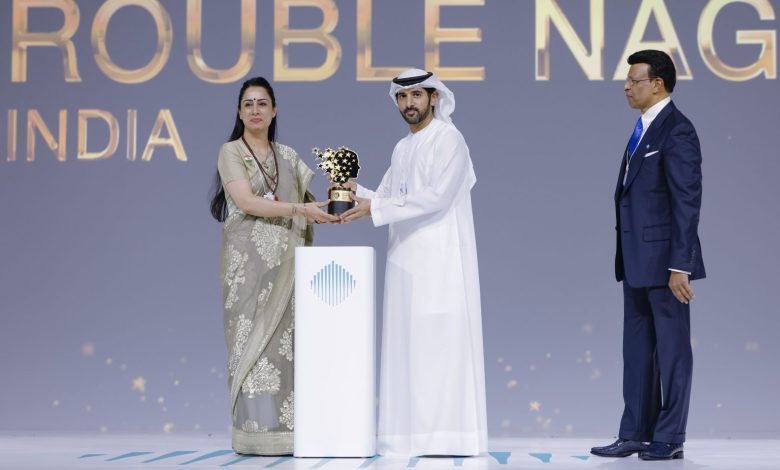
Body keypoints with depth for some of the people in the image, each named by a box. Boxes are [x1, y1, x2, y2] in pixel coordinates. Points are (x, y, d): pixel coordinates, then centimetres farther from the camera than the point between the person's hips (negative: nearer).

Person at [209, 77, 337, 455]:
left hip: (286, 260, 4)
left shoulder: (288, 156, 17)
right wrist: (299, 209, -18)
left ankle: (286, 430, 2)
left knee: (285, 341, 1)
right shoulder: (231, 152, 2)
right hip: (249, 259, -4)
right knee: (253, 339, -7)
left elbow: (309, 200, 14)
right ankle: (256, 433, -7)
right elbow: (245, 201, -11)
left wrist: (335, 204, -8)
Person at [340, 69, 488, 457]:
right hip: (406, 260, 8)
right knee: (408, 347, 4)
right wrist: (357, 192, -4)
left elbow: (435, 196, -17)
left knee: (442, 344, -9)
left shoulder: (448, 140, -5)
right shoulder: (402, 149, 19)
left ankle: (449, 435, -7)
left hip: (441, 261, -8)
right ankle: (413, 434, 6)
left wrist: (375, 209, -18)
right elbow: (386, 199, 16)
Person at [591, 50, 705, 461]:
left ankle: (669, 439, 8)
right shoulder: (644, 129, 15)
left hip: (664, 259, -9)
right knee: (637, 348, 11)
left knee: (672, 348, 1)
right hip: (637, 260, 9)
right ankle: (635, 434, 17)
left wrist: (680, 266, -20)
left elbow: (687, 203, -17)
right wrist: (626, 258, 14)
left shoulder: (677, 131, -13)